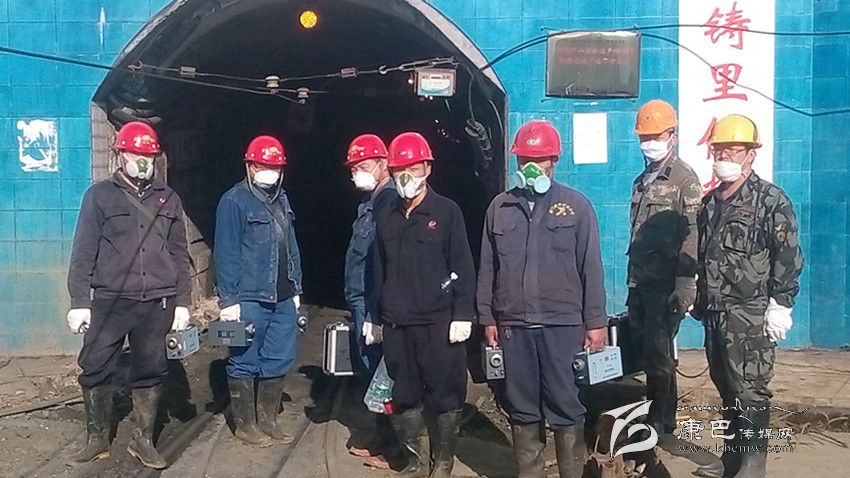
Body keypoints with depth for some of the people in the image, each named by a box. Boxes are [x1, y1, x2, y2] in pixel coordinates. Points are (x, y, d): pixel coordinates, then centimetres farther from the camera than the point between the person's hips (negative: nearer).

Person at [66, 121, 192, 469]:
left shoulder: (168, 199, 12)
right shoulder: (100, 195, 4)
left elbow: (179, 254, 12)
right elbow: (83, 252, 1)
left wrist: (182, 302, 6)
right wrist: (79, 302, -6)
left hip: (156, 304, 2)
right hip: (109, 302, -2)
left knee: (150, 373, 6)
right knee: (97, 371, 2)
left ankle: (142, 440, 18)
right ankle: (97, 440, 18)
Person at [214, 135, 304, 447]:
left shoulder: (282, 200, 14)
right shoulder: (234, 201, -9)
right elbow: (225, 254, -12)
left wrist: (296, 289, 16)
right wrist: (228, 300, -15)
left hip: (282, 300, 7)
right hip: (249, 301, -7)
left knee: (279, 361, 12)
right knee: (245, 363, 5)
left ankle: (268, 419, 28)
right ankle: (245, 425, 19)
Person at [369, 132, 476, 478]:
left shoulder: (447, 211, -2)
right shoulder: (387, 217, 12)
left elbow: (463, 267, -5)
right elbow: (379, 271, 16)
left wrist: (462, 315, -11)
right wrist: (376, 318, 16)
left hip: (438, 322, -4)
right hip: (396, 325, 5)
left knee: (445, 396, 4)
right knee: (402, 397, 11)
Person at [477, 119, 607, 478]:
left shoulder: (576, 205, 2)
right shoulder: (499, 207, 9)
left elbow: (591, 268, 1)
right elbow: (487, 268, 11)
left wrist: (596, 322, -2)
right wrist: (487, 318, 8)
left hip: (563, 324, -2)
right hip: (513, 325, 3)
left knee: (566, 407, 3)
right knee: (522, 408, 11)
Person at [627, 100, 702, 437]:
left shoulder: (684, 179, -8)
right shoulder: (642, 181, 15)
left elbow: (692, 235, -16)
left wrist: (685, 285, -22)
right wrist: (632, 282, 16)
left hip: (666, 283, -7)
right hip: (640, 282, 7)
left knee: (657, 350, -1)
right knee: (642, 344, 12)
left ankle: (660, 420, 14)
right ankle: (658, 411, 27)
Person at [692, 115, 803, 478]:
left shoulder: (772, 200, -5)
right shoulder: (710, 202, 14)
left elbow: (788, 257, -10)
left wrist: (780, 305, -15)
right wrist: (699, 299, 19)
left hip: (750, 315, -6)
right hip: (714, 313, 7)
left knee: (749, 390, -4)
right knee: (726, 387, 14)